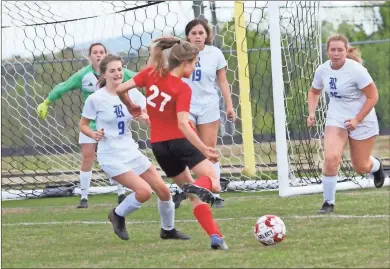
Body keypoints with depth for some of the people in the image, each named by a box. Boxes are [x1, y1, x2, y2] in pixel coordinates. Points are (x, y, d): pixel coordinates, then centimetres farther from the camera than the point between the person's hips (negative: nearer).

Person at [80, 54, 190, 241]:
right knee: (144, 191, -22)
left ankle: (168, 230, 29)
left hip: (131, 152, 6)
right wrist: (94, 134, -20)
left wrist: (145, 117, -21)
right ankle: (118, 215, 6)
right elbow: (83, 125, 0)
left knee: (163, 190, 4)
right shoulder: (95, 99, -10)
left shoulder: (132, 93, 1)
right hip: (111, 156, -5)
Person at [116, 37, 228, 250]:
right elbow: (183, 124, -25)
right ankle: (201, 186, -40)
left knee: (195, 196, 13)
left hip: (158, 145, 6)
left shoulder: (151, 73, -3)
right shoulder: (183, 89, -16)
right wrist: (204, 150, -26)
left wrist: (131, 107, 18)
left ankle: (215, 236, 0)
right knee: (213, 183, -3)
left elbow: (120, 89, -1)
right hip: (179, 140, -6)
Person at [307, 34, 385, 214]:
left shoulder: (356, 70, -22)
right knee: (331, 158, -20)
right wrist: (312, 113, -2)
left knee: (360, 167, 9)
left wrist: (357, 120, -21)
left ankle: (376, 166, 48)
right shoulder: (322, 70, -6)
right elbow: (314, 91, 14)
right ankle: (329, 202, -5)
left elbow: (373, 96, -17)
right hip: (336, 119, 3)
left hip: (362, 120, -3)